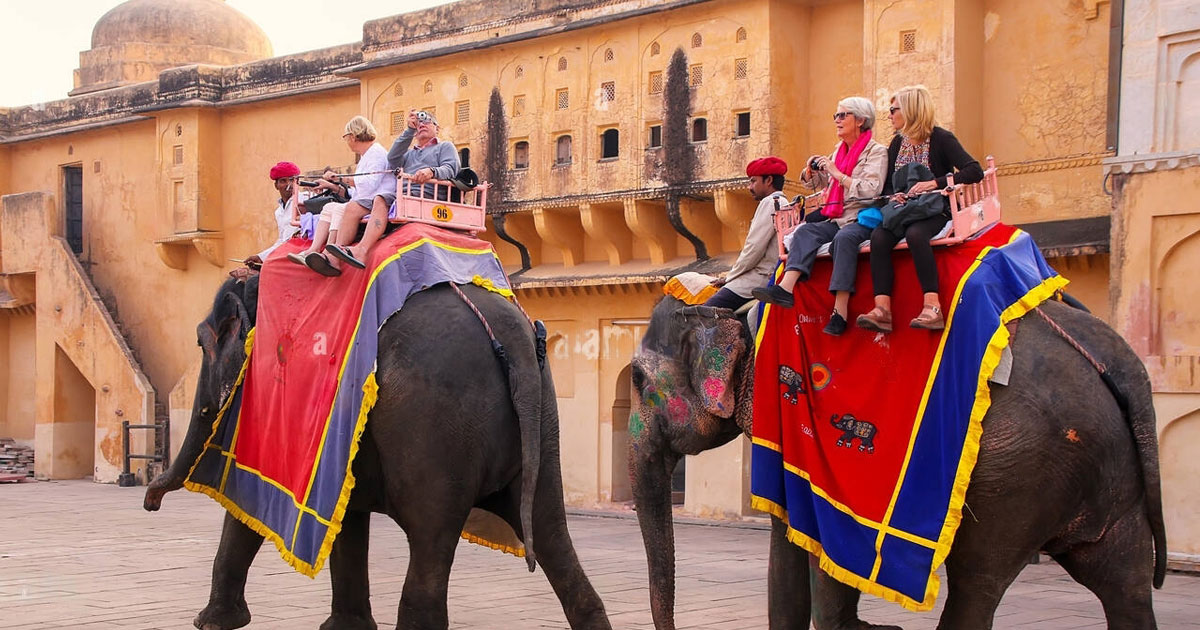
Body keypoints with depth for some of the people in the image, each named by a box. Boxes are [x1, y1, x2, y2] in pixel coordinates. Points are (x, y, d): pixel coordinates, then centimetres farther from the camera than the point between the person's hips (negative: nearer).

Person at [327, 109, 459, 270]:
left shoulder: (445, 147, 22)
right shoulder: (408, 153, 35)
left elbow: (450, 169, 1)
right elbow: (393, 159, 12)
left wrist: (432, 171, -21)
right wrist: (410, 130, 10)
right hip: (401, 195, 6)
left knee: (381, 201, -34)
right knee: (354, 207, -15)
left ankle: (361, 251, -52)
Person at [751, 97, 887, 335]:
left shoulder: (876, 152, 0)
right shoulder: (839, 150, 21)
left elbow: (871, 190, -15)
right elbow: (815, 182, 28)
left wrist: (837, 174, -15)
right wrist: (812, 170, 5)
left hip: (863, 219, -7)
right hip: (836, 219, 7)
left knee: (844, 238, -36)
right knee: (805, 231, -20)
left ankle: (840, 312, -42)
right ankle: (786, 288, -41)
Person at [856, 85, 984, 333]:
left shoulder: (941, 139, -4)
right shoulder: (898, 143, 15)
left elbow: (975, 171, -16)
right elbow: (887, 186, 19)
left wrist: (936, 183, -23)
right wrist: (893, 197, -5)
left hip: (935, 212, -5)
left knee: (915, 234, -38)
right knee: (878, 236, -26)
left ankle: (933, 308, -42)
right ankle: (882, 310, -37)